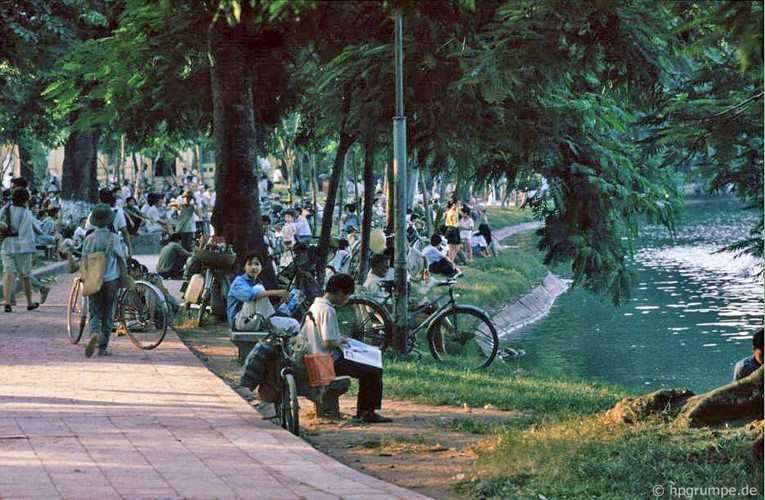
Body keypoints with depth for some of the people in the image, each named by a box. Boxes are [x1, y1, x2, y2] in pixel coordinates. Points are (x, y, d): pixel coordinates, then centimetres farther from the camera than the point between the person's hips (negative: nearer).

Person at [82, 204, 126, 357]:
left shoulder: (89, 239, -5)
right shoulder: (113, 238, -10)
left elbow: (84, 261, 1)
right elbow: (122, 258, -1)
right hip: (111, 280, -1)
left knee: (95, 313, 8)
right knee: (108, 315, 9)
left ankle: (94, 333, -23)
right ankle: (102, 347, 10)